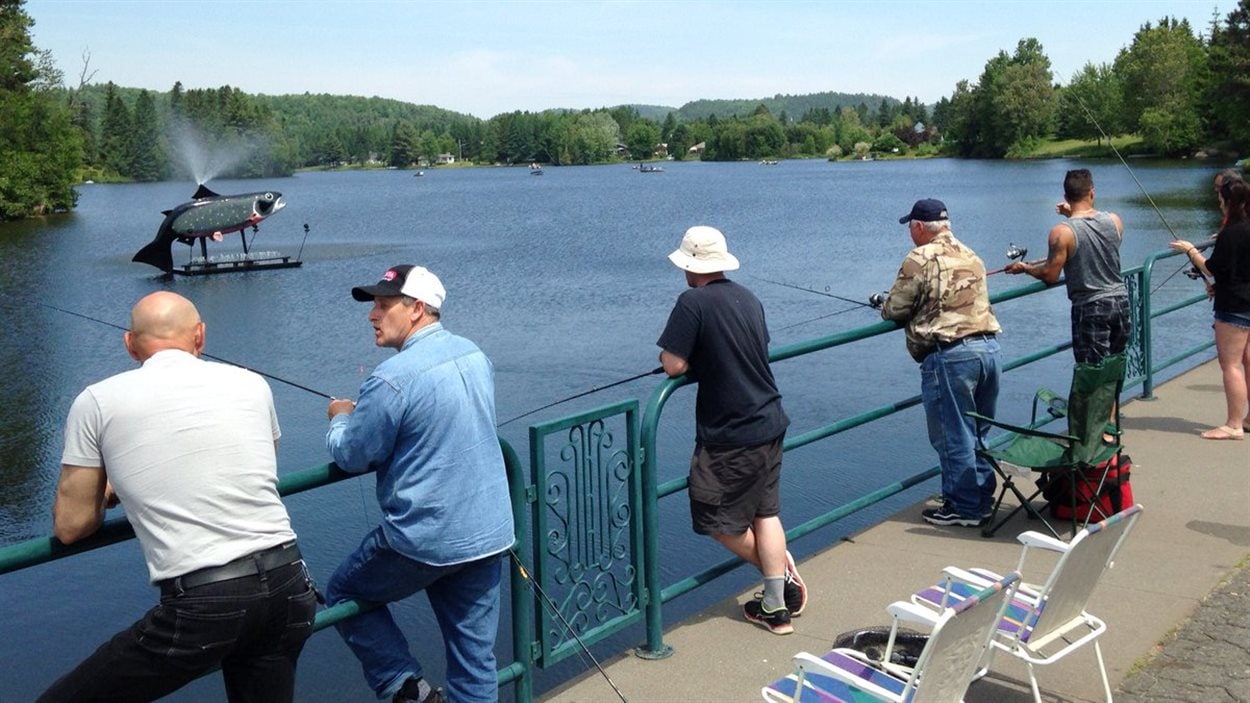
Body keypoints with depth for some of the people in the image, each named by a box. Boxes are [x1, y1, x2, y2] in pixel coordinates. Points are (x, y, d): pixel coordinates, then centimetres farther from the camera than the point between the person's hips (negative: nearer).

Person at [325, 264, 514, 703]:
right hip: (488, 534, 7)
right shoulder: (475, 355, 5)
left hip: (425, 541, -7)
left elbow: (352, 456, -9)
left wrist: (340, 418, 12)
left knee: (344, 594, 19)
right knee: (476, 658, 14)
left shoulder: (392, 379, -19)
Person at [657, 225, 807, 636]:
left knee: (718, 520, 8)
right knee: (765, 512, 14)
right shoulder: (748, 299, 8)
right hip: (769, 423, 8)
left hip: (730, 436, -8)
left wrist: (693, 359, 5)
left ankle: (783, 573, 18)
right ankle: (777, 605, 17)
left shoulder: (692, 303, -15)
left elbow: (673, 366, -17)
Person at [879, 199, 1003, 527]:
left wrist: (884, 306, 18)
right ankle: (983, 498, 27)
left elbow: (895, 310, -4)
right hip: (989, 348, 8)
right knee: (979, 431, 18)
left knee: (953, 435, 3)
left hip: (950, 355, -8)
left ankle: (963, 507, 11)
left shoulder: (920, 260, -7)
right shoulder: (970, 255, 16)